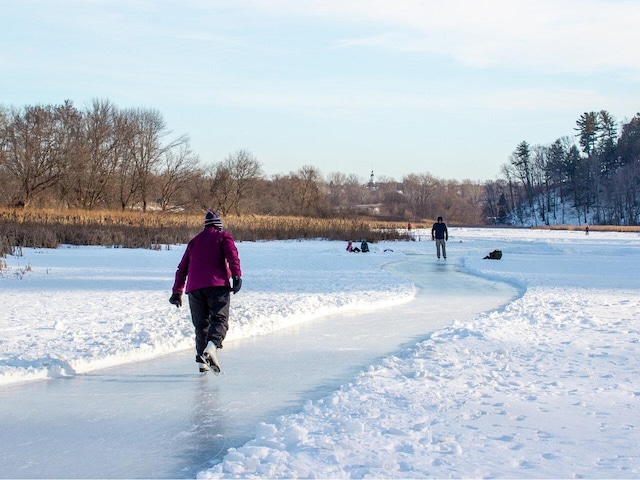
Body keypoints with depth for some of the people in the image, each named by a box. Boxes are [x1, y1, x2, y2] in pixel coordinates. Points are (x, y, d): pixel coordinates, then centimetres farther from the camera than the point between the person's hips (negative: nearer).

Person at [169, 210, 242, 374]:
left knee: (201, 324, 11)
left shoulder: (194, 241, 26)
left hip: (194, 287, 4)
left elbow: (182, 268, 27)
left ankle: (202, 360, 5)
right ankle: (211, 347, -38)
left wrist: (177, 291, 32)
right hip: (217, 284, -4)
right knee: (219, 319, -11)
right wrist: (237, 276, -15)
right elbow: (232, 256, -6)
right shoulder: (223, 237, 13)